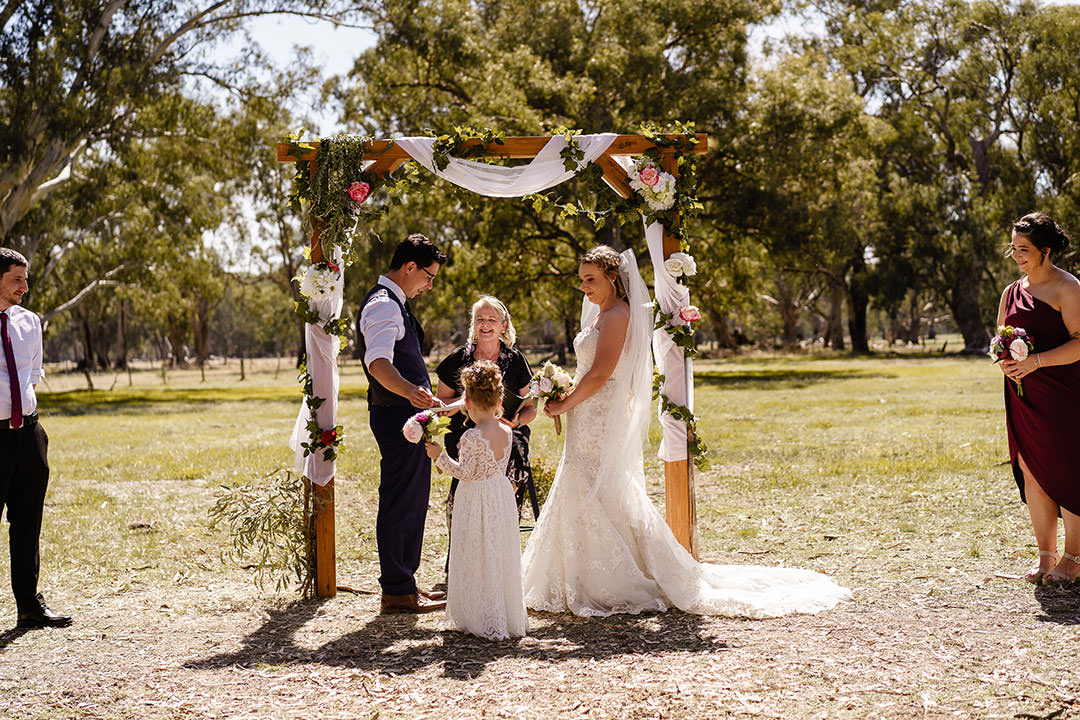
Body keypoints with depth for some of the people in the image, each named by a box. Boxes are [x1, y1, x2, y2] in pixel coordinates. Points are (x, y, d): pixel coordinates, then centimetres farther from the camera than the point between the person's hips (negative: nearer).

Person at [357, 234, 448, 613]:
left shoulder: (393, 303, 19)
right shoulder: (383, 305, -16)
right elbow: (378, 364, -33)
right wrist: (411, 392, -49)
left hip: (408, 416, 11)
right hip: (397, 415, -11)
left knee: (412, 500, 16)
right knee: (399, 502, -5)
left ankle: (404, 581, 26)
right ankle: (397, 591, 1)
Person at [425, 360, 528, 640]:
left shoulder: (473, 436, -20)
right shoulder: (506, 432, 1)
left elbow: (465, 472, -18)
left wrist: (440, 457, -10)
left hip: (476, 499, -7)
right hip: (502, 493, 7)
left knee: (478, 559, 3)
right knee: (502, 556, 16)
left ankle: (487, 621, 7)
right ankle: (509, 615, 23)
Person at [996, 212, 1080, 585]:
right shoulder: (1011, 293, 15)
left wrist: (1036, 361, -22)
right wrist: (1005, 361, -1)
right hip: (1022, 395, 6)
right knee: (1032, 473, 6)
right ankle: (1046, 556, 15)